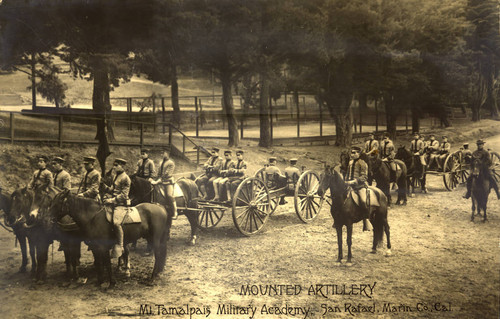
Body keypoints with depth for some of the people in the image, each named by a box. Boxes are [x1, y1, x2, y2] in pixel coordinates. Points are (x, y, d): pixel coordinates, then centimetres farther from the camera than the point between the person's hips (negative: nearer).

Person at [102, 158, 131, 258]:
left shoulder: (125, 178, -9)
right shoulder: (116, 177, 18)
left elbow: (124, 195, -14)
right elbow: (111, 190, 22)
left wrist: (112, 200, -22)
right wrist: (104, 185, 6)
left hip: (121, 204, -10)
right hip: (114, 203, 10)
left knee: (116, 222, -28)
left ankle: (119, 247, -20)